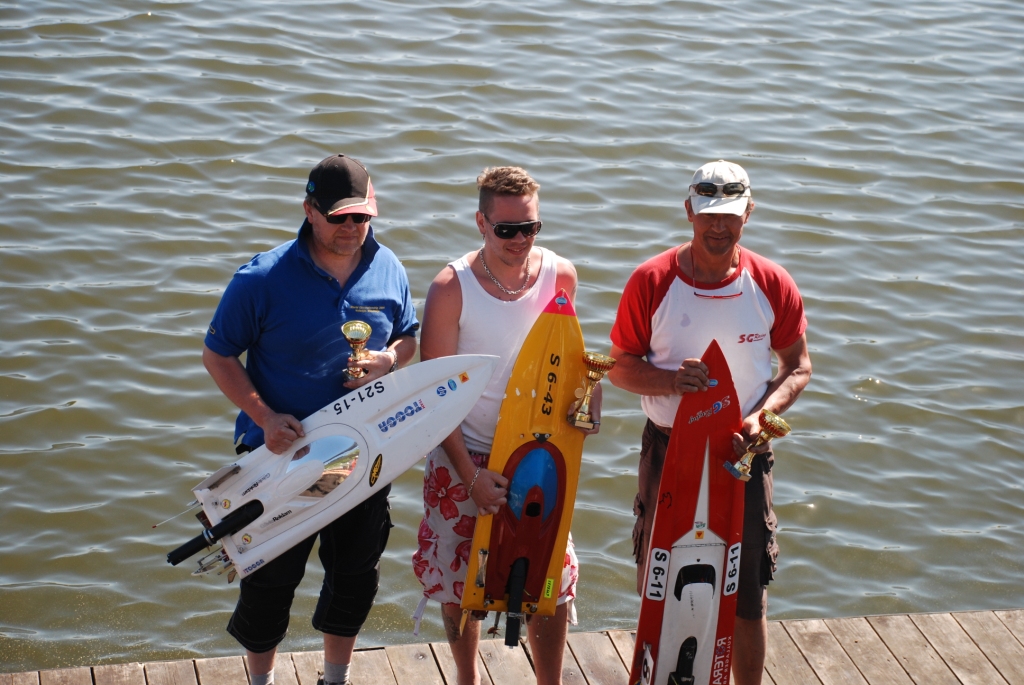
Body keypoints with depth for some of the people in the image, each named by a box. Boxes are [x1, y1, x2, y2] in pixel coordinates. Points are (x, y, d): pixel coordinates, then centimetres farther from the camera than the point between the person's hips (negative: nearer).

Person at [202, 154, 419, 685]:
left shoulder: (388, 271, -5)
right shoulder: (264, 279, -18)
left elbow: (408, 338, 11)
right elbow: (217, 355, -9)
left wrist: (390, 359, -13)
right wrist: (264, 416, -21)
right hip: (282, 451, -4)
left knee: (355, 572, 18)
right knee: (271, 578, 10)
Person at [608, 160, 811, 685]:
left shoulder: (773, 285, -5)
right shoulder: (652, 281, -8)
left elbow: (798, 366, 4)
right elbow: (620, 366, -2)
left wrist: (761, 415, -15)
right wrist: (672, 380, -22)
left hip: (744, 455, 0)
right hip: (667, 450, 0)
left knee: (746, 599, 8)